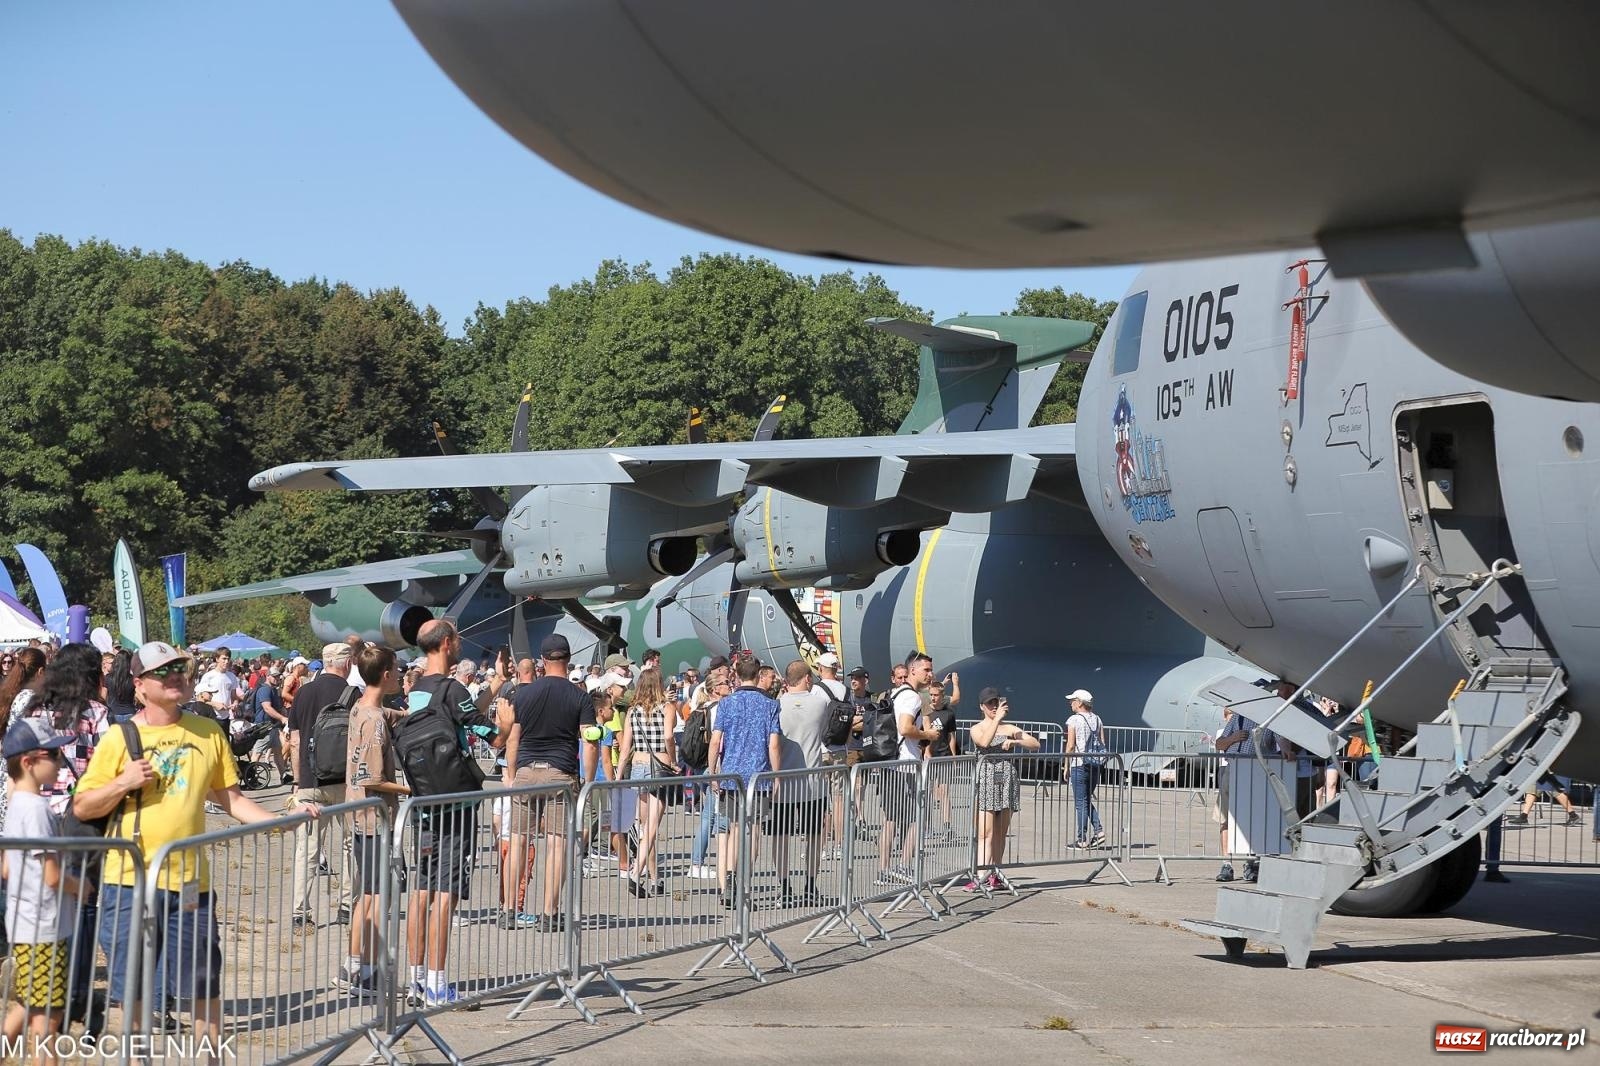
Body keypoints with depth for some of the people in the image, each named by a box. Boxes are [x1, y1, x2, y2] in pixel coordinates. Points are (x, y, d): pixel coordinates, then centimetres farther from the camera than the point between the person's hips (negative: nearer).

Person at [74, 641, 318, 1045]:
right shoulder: (120, 738, -1)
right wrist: (123, 783, -14)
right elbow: (82, 808, 1)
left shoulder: (208, 733, 7)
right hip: (130, 880, -2)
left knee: (204, 986, 9)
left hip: (190, 880, 2)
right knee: (132, 988, 5)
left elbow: (231, 799, 11)